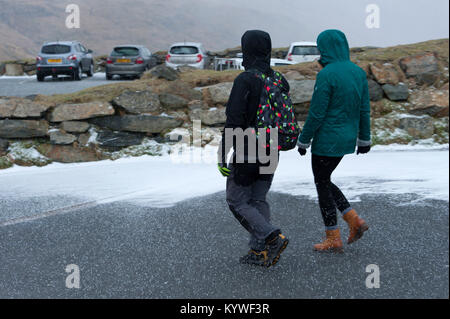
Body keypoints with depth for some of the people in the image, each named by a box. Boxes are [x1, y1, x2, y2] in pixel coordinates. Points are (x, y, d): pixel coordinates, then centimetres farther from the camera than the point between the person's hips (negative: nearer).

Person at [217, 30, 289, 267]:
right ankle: (259, 252, 11)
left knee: (237, 202, 6)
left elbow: (234, 121, -21)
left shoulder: (245, 80, -17)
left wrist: (222, 156, -17)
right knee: (258, 200, 15)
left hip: (246, 152, -7)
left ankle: (272, 238, -10)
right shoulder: (280, 81, 4)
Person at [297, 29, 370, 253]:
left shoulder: (327, 75, -18)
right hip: (347, 139, 8)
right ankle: (354, 220, 12)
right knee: (324, 181, 22)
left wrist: (303, 140, -7)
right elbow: (364, 109, 9)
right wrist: (364, 139, 17)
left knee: (322, 185, 6)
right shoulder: (358, 72, 5)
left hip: (326, 140, -8)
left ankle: (333, 239, 11)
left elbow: (316, 113, -17)